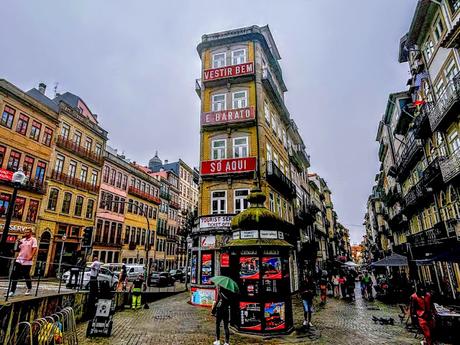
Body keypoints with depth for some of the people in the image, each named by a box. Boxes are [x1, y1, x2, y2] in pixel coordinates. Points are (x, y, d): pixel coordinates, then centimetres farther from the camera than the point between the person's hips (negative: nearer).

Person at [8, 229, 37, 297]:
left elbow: (35, 249, -14)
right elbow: (19, 249, 24)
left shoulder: (33, 239, -4)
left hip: (27, 261, -6)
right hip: (19, 259, 6)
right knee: (14, 275, 0)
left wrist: (31, 256, -24)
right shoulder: (22, 240, 15)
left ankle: (29, 289, 25)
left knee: (26, 275, 4)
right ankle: (12, 291, 7)